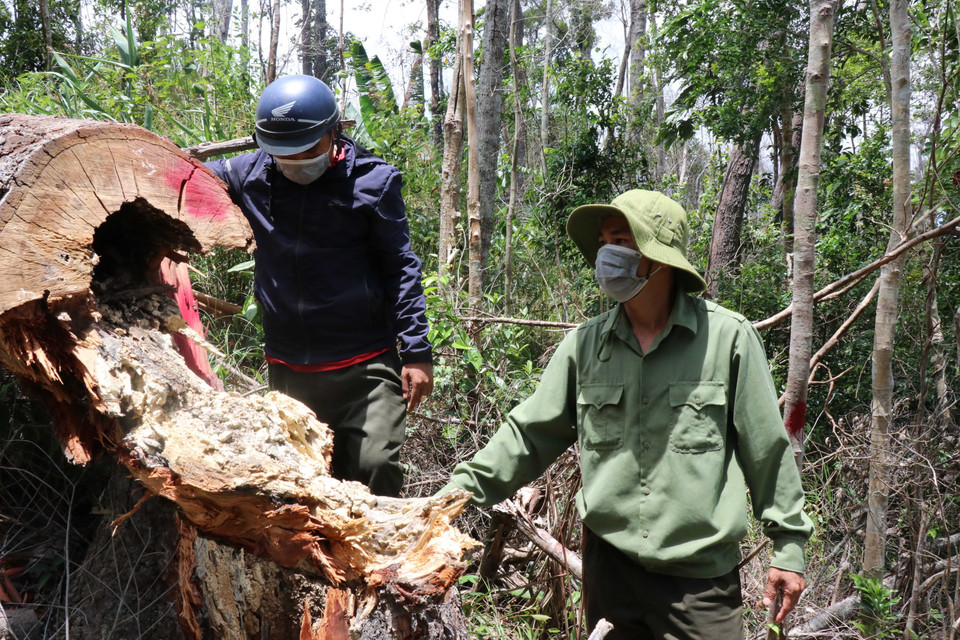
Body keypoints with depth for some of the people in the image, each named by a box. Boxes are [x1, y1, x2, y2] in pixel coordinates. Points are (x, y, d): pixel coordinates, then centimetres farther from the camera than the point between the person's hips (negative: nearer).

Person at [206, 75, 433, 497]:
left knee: (373, 467, -13)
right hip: (287, 367, 4)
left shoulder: (372, 181, -4)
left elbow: (400, 268, -1)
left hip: (365, 366, -3)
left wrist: (416, 352, -5)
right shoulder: (251, 174, 4)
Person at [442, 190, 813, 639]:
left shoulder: (728, 338, -7)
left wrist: (788, 545, 1)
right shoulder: (585, 345, 2)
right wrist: (463, 488, -3)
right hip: (608, 563, 3)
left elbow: (767, 449, -2)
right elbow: (530, 433, 5)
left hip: (700, 573, -3)